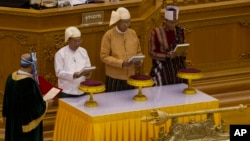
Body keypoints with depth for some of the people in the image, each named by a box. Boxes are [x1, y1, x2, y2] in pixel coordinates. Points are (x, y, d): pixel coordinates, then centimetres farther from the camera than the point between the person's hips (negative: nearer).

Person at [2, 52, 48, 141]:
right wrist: (46, 104, 0)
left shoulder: (11, 78, -2)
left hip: (13, 120, 8)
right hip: (27, 122, -8)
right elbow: (36, 106, -20)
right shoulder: (30, 82, -26)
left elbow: (7, 100, 8)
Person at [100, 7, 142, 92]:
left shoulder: (133, 33, 6)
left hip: (130, 77, 4)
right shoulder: (109, 35, -8)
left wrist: (139, 61, -6)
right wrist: (121, 63, -21)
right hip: (114, 78, -4)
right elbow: (104, 56, -11)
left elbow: (138, 52, 16)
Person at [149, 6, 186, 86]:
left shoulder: (179, 31, 4)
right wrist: (167, 55, -20)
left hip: (178, 66, 4)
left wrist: (183, 53, -8)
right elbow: (152, 53, -7)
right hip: (162, 67, -4)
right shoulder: (156, 32, -10)